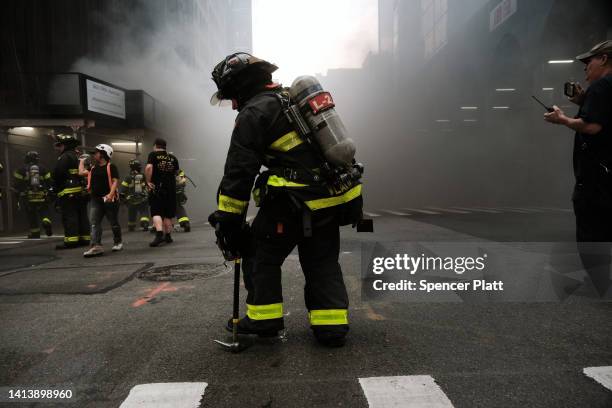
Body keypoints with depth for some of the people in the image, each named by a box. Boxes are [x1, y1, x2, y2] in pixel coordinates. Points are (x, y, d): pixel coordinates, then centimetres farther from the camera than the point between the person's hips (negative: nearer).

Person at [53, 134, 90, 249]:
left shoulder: (65, 157, -8)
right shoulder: (79, 156, 20)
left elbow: (57, 174, -13)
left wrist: (55, 188, 0)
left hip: (69, 191, -9)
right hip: (81, 191, 9)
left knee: (69, 216, -8)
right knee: (82, 215, 10)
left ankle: (71, 240, -10)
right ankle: (85, 238, 13)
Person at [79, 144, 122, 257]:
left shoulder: (111, 167, -4)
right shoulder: (93, 168, 17)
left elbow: (115, 181, -12)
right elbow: (81, 172, 8)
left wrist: (111, 194, -25)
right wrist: (82, 161, 22)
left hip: (109, 199, -6)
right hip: (95, 199, 6)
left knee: (114, 223, 7)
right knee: (94, 223, -7)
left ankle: (118, 242, 24)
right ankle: (96, 246, -12)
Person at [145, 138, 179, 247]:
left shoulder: (153, 155, -2)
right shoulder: (173, 157, 11)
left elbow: (148, 167, -17)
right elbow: (176, 172, 17)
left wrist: (148, 181, -10)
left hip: (157, 188, -4)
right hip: (171, 188, 4)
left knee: (156, 212, -4)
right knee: (168, 214, 12)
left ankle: (159, 234, -22)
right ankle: (168, 236, 18)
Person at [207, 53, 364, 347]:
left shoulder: (254, 112, -6)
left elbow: (239, 171, -13)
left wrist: (226, 219, -8)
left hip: (295, 203, -8)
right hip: (334, 198, 8)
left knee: (261, 254, 12)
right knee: (323, 262, 16)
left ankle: (264, 318, 18)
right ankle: (331, 325, 16)